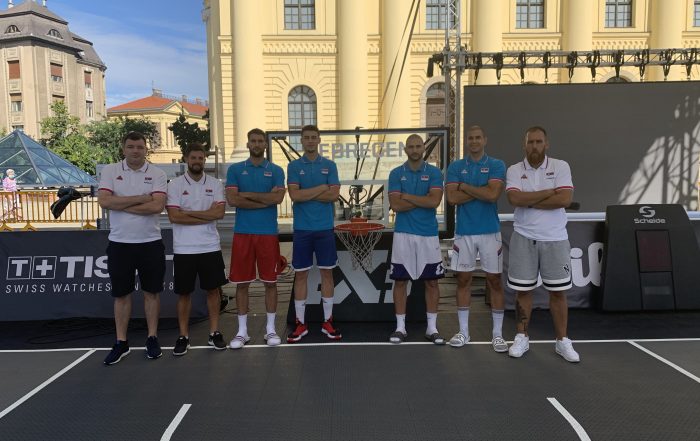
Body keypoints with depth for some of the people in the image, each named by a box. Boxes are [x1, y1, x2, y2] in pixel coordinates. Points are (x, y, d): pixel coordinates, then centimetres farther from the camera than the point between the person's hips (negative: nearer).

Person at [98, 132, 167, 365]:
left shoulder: (157, 174, -1)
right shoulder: (110, 171, 3)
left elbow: (157, 206, -15)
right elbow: (104, 201, -12)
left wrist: (121, 205, -13)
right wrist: (141, 198, -13)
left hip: (150, 243, -1)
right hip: (119, 243, 1)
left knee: (151, 292, 8)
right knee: (121, 294, 9)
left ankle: (152, 339, 21)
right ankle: (121, 342, 21)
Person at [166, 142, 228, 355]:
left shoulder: (215, 184, 4)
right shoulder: (175, 184, -2)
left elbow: (220, 213, -9)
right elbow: (174, 217, -13)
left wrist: (189, 212, -12)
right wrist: (207, 215, -12)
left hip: (210, 247, 2)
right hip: (184, 249, -1)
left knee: (213, 289, 7)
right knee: (184, 293, 7)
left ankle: (214, 332, 19)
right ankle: (183, 336, 19)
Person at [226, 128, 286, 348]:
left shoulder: (276, 170, 5)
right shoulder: (235, 169, 6)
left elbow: (278, 198, -11)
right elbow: (232, 200, -8)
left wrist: (248, 194, -9)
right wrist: (265, 198, -9)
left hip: (268, 232, 0)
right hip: (242, 232, 0)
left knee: (270, 281, 6)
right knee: (241, 283, 5)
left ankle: (271, 329, 18)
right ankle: (242, 331, 17)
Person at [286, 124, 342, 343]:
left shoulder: (329, 165, 5)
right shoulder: (294, 166, 3)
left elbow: (334, 195, -8)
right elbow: (294, 195, -11)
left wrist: (306, 194, -9)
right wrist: (322, 188, -8)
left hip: (325, 228, 1)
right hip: (302, 229, 0)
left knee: (327, 273, 6)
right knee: (301, 275, 4)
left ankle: (328, 321, 18)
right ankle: (301, 323, 15)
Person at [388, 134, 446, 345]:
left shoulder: (434, 172, 2)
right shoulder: (396, 173, 2)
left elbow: (434, 201, -13)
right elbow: (395, 205, -9)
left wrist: (407, 196, -9)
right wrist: (423, 200, -9)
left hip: (429, 234, 0)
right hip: (403, 233, 0)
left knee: (431, 281, 5)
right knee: (400, 280, 4)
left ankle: (432, 328, 17)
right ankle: (400, 327, 15)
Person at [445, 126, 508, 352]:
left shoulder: (496, 165, 0)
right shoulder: (455, 167, 5)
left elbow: (493, 194, -16)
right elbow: (452, 198, -8)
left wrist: (464, 186, -9)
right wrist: (481, 191, -10)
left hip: (490, 231, -1)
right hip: (464, 232, 2)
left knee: (494, 280, 3)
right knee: (463, 280, 6)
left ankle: (497, 333, 14)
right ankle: (463, 331, 18)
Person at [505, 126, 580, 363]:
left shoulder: (561, 166, 0)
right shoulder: (514, 170, 2)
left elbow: (564, 199, -13)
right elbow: (514, 199, -15)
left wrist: (529, 201, -11)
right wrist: (548, 192, -12)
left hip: (555, 239, 0)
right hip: (524, 238, 0)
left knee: (558, 291, 6)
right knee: (523, 290, 6)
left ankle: (562, 341, 20)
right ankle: (522, 338, 19)